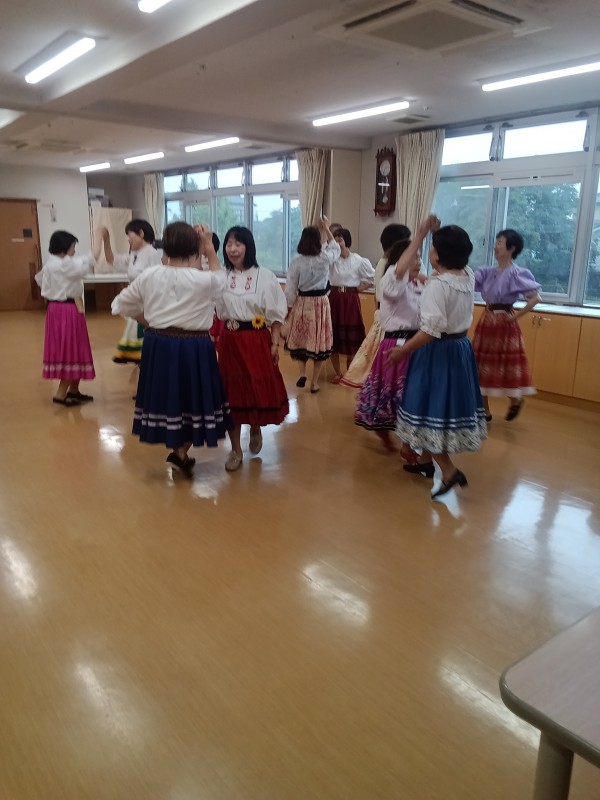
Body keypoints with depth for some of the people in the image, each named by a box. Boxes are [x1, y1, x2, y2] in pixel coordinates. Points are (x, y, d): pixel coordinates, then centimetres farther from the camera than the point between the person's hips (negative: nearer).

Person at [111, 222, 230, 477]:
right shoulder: (203, 280, -15)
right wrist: (209, 246, 10)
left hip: (158, 345, 4)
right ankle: (180, 452, 9)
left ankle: (176, 448, 33)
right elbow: (220, 277, 10)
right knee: (193, 400, 12)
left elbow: (121, 305, 9)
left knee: (166, 397, 19)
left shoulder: (148, 276, -3)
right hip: (194, 348, -4)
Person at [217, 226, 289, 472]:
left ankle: (256, 429, 37)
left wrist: (275, 343, -5)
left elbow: (275, 315, -1)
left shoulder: (265, 277, -4)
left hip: (257, 340, -2)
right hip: (229, 341, 2)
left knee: (260, 389, 3)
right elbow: (212, 311, 5)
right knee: (232, 391, 5)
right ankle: (235, 449, 18)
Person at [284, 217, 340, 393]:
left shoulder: (297, 261, -9)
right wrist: (326, 229, 25)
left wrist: (288, 309, 5)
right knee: (319, 340, 8)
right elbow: (336, 248, 18)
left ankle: (302, 373, 1)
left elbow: (290, 289, -7)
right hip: (320, 304, 0)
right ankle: (314, 382, 12)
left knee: (300, 339, 17)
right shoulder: (325, 258, -7)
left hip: (301, 304, 0)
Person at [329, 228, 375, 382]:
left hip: (351, 300, -2)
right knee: (334, 335, 4)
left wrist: (360, 288, -2)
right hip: (334, 299, 2)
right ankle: (337, 373, 18)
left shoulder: (359, 260, -4)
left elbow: (374, 278, 2)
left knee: (351, 336, 5)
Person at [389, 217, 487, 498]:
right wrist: (438, 232, 17)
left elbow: (431, 330, -27)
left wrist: (403, 350, -16)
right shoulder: (469, 276, 2)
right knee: (448, 405, 17)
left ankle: (449, 471, -2)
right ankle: (425, 460, 33)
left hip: (438, 352, -9)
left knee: (431, 410, 1)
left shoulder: (437, 285, -22)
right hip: (461, 348, 9)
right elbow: (456, 257, 26)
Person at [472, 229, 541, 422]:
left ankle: (515, 401, 33)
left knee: (505, 367, 4)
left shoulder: (517, 274, -13)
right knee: (482, 367, 10)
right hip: (486, 322, 7)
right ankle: (485, 411, 22)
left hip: (504, 324, -7)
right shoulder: (488, 272, 7)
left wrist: (517, 315, -14)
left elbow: (535, 298, -19)